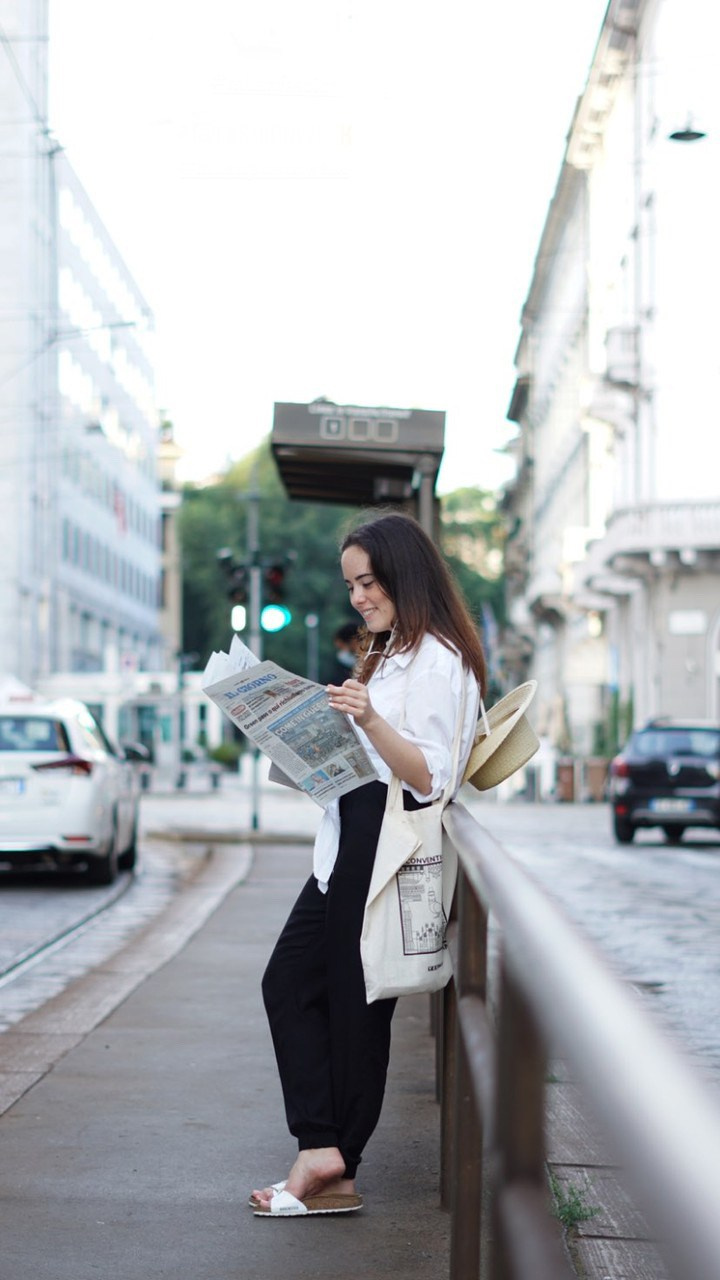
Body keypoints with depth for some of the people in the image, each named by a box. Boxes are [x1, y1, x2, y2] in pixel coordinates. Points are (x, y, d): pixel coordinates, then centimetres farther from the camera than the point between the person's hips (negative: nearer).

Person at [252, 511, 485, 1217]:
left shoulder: (438, 662, -12)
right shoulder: (391, 653, 19)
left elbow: (429, 778, -20)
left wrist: (370, 720, -33)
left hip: (388, 846, -10)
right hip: (349, 842, 10)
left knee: (353, 1005, -3)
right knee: (288, 981, 5)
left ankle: (334, 1169, 6)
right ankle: (321, 1150, 2)